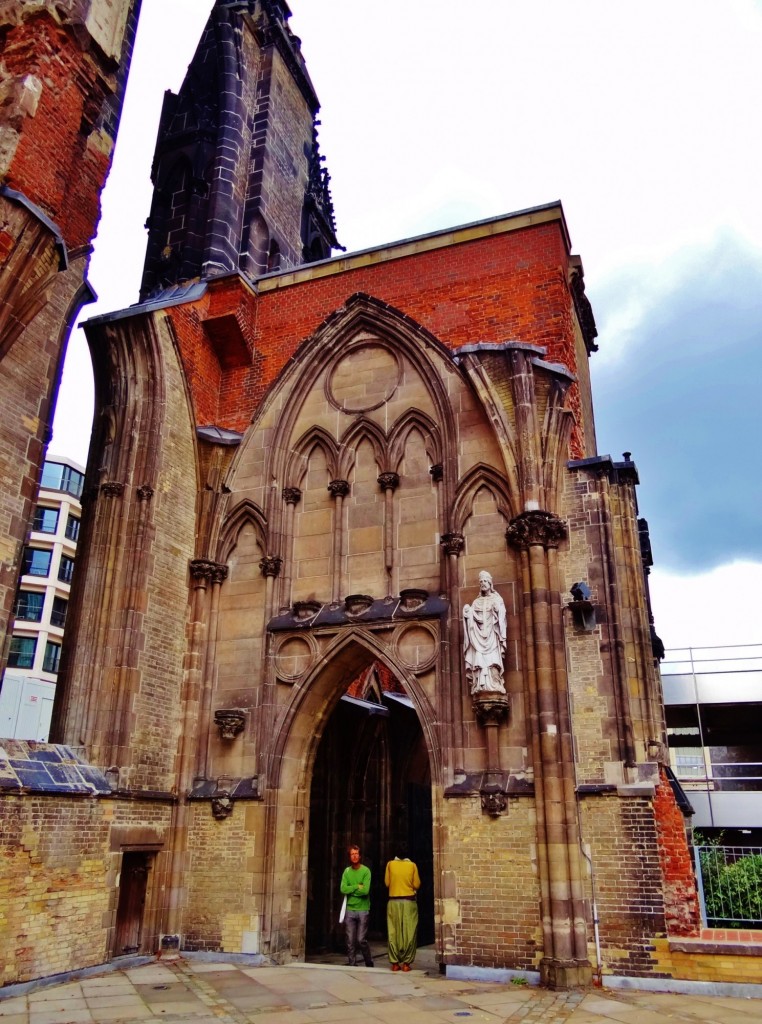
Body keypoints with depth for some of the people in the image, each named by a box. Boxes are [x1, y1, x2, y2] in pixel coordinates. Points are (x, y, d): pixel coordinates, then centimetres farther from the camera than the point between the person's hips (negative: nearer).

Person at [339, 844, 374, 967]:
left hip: (362, 910, -3)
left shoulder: (366, 871, -4)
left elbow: (365, 890, -16)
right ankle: (352, 965, 14)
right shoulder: (346, 871, 6)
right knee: (350, 941, 3)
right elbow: (343, 889, -6)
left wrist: (350, 890, -9)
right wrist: (357, 886, -13)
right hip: (349, 910, 3)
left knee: (361, 940, -2)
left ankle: (369, 964, 18)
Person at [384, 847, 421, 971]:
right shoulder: (412, 865, -3)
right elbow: (417, 885, 0)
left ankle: (395, 963, 7)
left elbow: (387, 883, 4)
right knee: (409, 933, 4)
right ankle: (406, 962, 3)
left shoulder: (390, 864, -1)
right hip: (409, 901, -1)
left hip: (393, 901, 1)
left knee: (393, 933, 6)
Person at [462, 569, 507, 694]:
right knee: (479, 659, -11)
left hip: (492, 633, -2)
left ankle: (494, 684, -22)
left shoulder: (497, 599, 14)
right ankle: (479, 685, -18)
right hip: (478, 633, 3)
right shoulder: (476, 602, 20)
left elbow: (501, 617, 2)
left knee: (492, 659, -15)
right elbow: (471, 618, 10)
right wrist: (467, 611, -9)